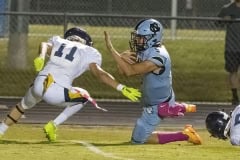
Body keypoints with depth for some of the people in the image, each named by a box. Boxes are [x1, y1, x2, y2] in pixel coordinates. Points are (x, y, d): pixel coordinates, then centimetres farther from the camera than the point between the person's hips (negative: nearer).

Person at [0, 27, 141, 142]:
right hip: (57, 94, -4)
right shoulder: (88, 53, 12)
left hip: (38, 86, 4)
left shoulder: (58, 42, 23)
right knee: (84, 97, 26)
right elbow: (99, 73, -3)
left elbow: (45, 45, 0)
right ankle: (53, 126, 14)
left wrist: (41, 57, -19)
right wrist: (121, 88, -7)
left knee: (24, 105, 37)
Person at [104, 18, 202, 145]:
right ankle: (182, 108, 39)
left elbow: (130, 71, -37)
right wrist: (123, 57, -27)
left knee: (137, 139, -5)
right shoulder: (146, 50, -4)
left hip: (157, 106, -10)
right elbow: (123, 71, -4)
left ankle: (184, 135, -5)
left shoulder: (158, 57, -31)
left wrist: (111, 49, -38)